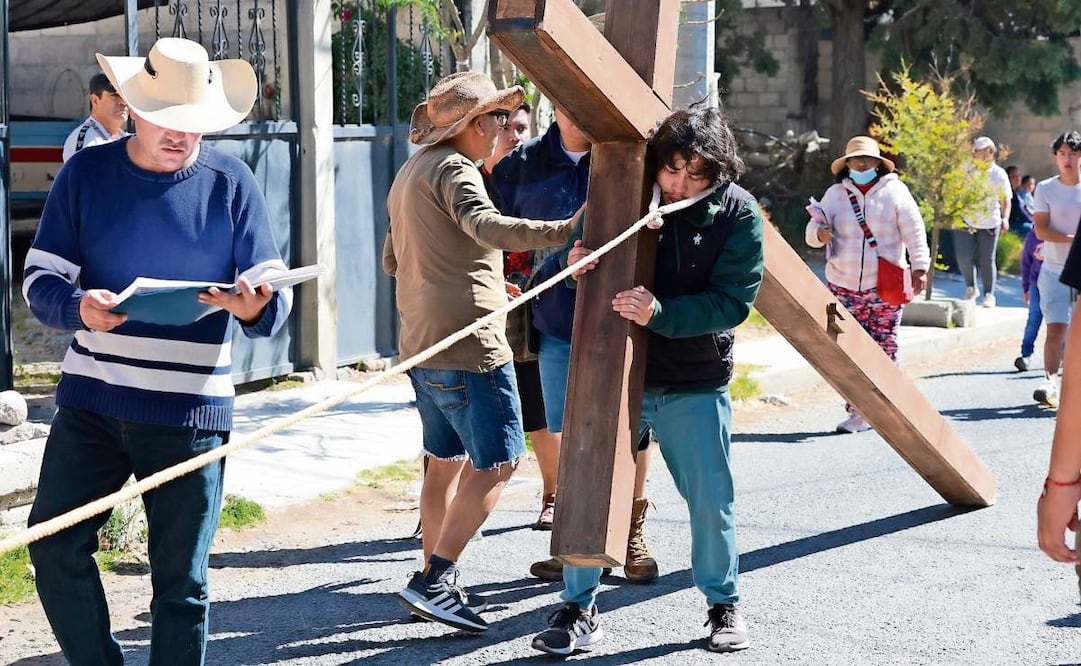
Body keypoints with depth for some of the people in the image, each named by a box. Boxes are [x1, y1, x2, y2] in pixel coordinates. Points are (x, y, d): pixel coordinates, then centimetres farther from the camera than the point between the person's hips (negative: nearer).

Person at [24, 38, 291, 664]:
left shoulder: (230, 182, -1)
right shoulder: (86, 173, 2)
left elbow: (275, 296, -3)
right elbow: (40, 278, -2)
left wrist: (254, 308, -27)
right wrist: (78, 306, -24)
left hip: (190, 412, -1)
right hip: (91, 402, 2)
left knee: (181, 580, 4)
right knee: (55, 547, -1)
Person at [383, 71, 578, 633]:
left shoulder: (411, 172, 20)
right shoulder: (454, 169, -11)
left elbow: (392, 261, 27)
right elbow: (487, 226, -31)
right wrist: (562, 231, -41)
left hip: (421, 342, 10)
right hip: (467, 339, -10)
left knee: (446, 460, 16)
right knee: (496, 462, -7)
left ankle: (434, 585, 20)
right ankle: (433, 581, -12)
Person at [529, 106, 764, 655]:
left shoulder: (738, 214, -10)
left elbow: (732, 302, -15)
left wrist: (660, 313, -29)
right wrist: (576, 264, -21)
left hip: (696, 386, -1)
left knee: (711, 501, 7)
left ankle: (724, 605, 28)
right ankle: (578, 608, 13)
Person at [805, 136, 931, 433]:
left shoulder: (895, 191, 2)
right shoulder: (835, 194, 8)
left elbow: (914, 233, -2)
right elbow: (812, 230, 5)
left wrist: (920, 268, -10)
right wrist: (819, 232, -19)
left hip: (885, 286, -2)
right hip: (844, 286, 2)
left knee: (884, 349, 2)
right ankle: (857, 412, 2)